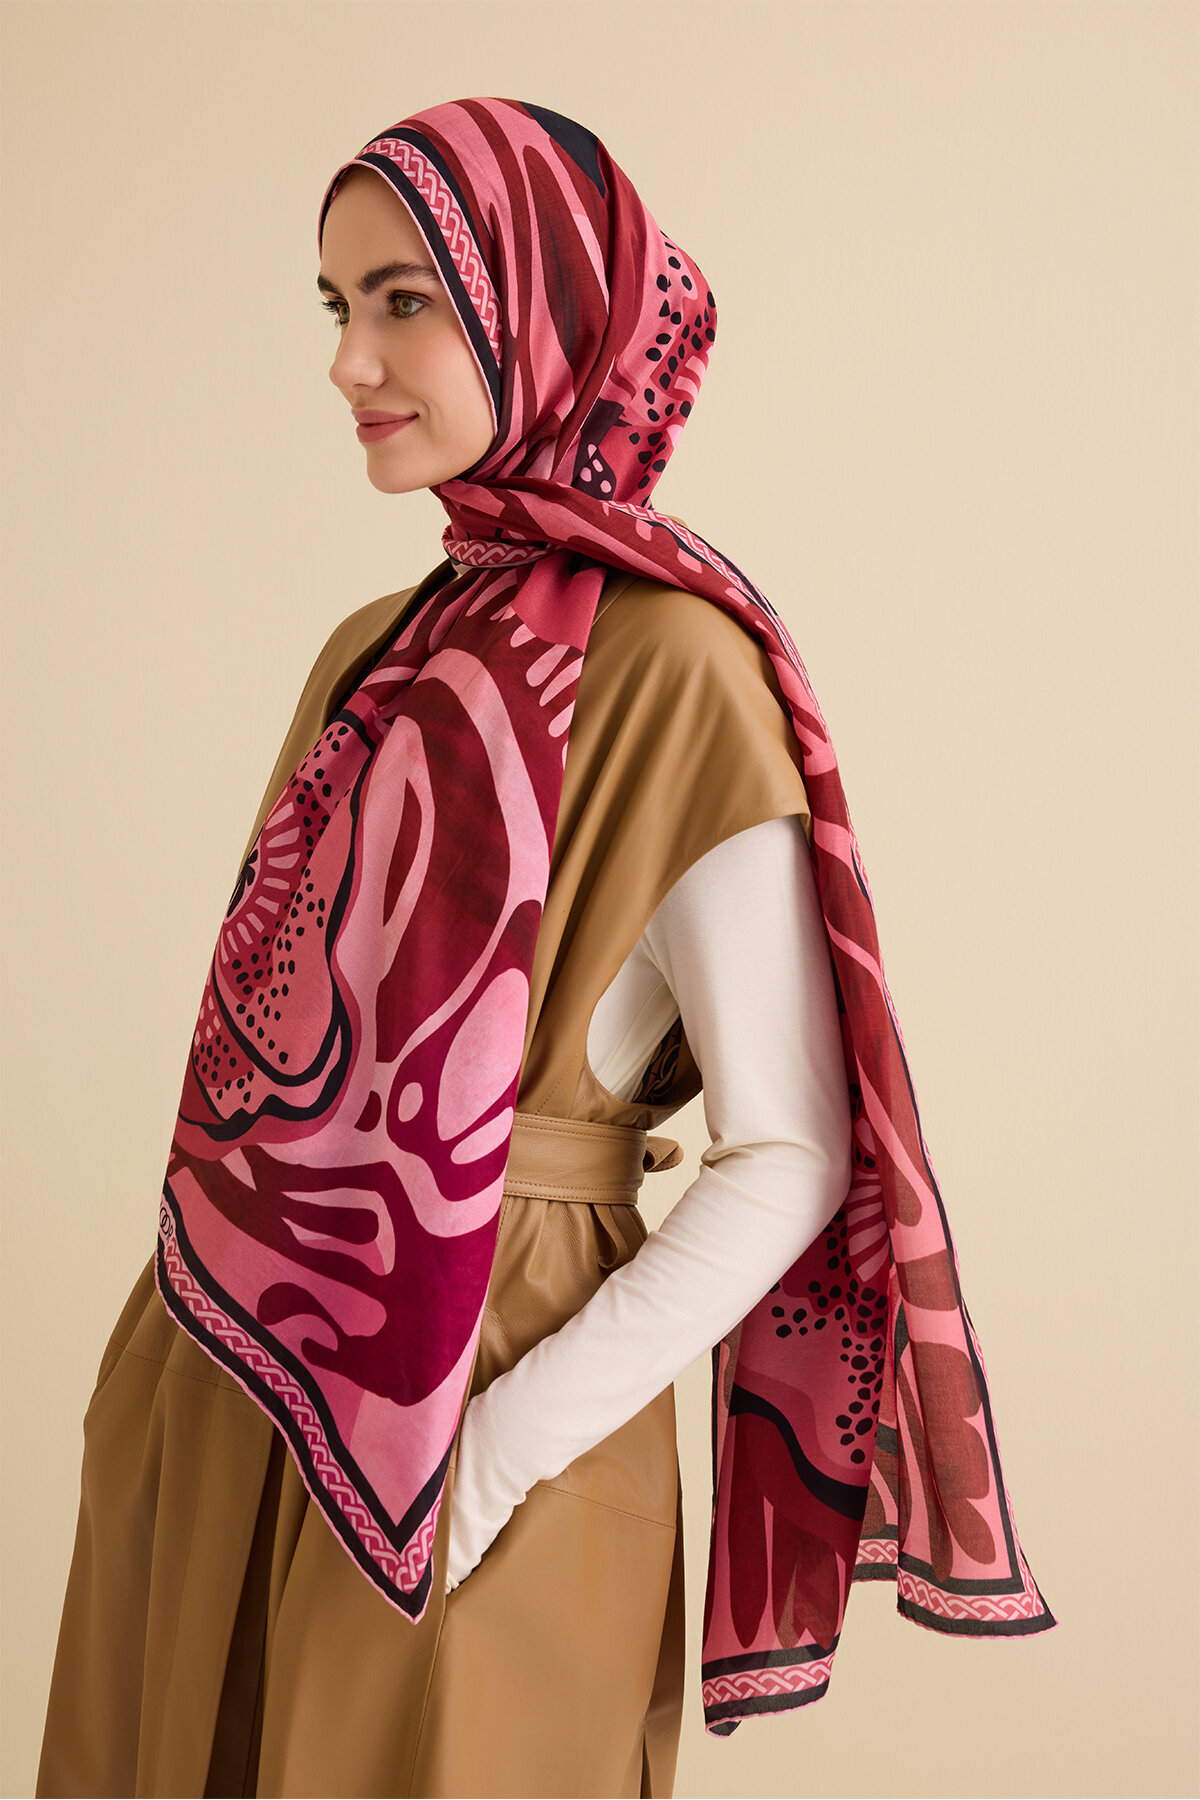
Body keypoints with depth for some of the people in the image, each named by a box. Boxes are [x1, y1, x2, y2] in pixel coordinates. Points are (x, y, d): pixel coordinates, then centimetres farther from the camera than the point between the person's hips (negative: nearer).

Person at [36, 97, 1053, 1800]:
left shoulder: (670, 668, -14)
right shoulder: (376, 652, 8)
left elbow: (790, 1159, -16)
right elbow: (273, 1031, 10)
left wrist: (513, 1438, -19)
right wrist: (181, 1333, 3)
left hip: (467, 1406, -6)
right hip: (220, 1390, 7)